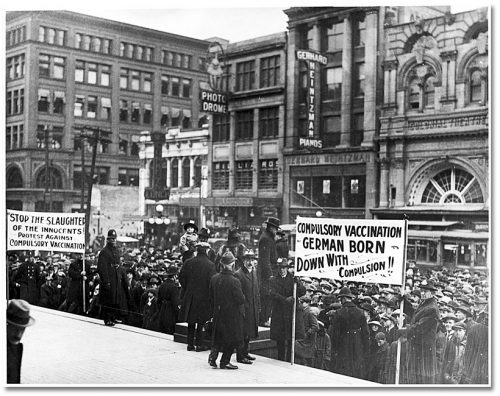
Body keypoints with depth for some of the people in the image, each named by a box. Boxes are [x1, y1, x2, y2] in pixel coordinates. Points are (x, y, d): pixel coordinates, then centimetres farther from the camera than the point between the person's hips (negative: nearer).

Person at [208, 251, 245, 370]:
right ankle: (225, 362, 10)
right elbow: (241, 299, -17)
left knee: (219, 336, 19)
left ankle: (213, 355, 6)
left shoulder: (214, 279, -2)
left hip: (218, 313, 6)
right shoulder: (234, 281, -21)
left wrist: (213, 312, 16)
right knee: (232, 338, 8)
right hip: (232, 314, -5)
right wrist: (243, 296, 5)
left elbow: (211, 298, 7)